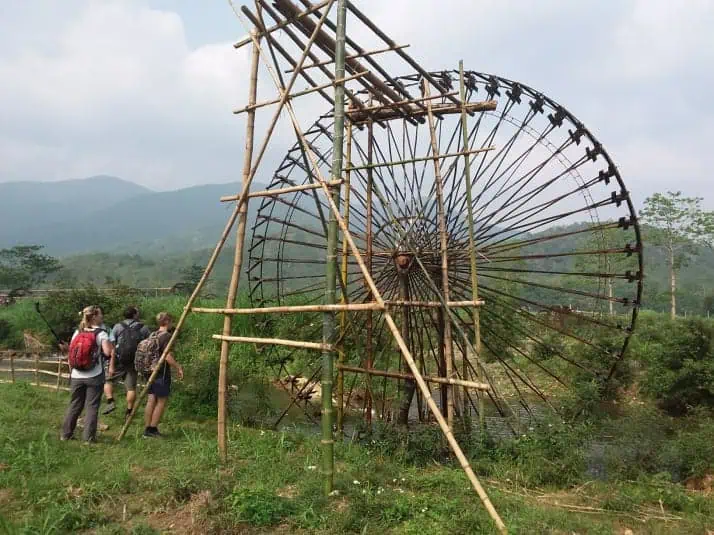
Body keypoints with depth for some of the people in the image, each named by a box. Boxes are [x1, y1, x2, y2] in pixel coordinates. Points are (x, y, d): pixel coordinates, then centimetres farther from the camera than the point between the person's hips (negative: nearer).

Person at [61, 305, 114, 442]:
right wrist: (111, 344, 0)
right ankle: (88, 437, 5)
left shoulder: (77, 332, 8)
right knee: (92, 407, 3)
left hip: (76, 376, 5)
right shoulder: (101, 333, -9)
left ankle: (66, 434, 25)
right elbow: (108, 351, -22)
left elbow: (70, 351, 9)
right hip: (94, 376, -5)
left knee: (74, 405, 17)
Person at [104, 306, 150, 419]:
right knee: (131, 387, 9)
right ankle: (129, 412, 15)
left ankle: (110, 402, 3)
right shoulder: (144, 328, 0)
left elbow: (112, 347, -8)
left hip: (118, 361, -1)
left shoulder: (118, 327, -3)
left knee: (107, 380, 18)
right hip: (133, 363, 1)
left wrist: (111, 365, -8)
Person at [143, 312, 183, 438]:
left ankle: (147, 429, 14)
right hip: (162, 373, -8)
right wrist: (178, 367, -8)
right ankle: (152, 429, 6)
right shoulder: (167, 336, -15)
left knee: (151, 400, 11)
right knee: (161, 401, 2)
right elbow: (168, 357, -21)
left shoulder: (152, 335, 11)